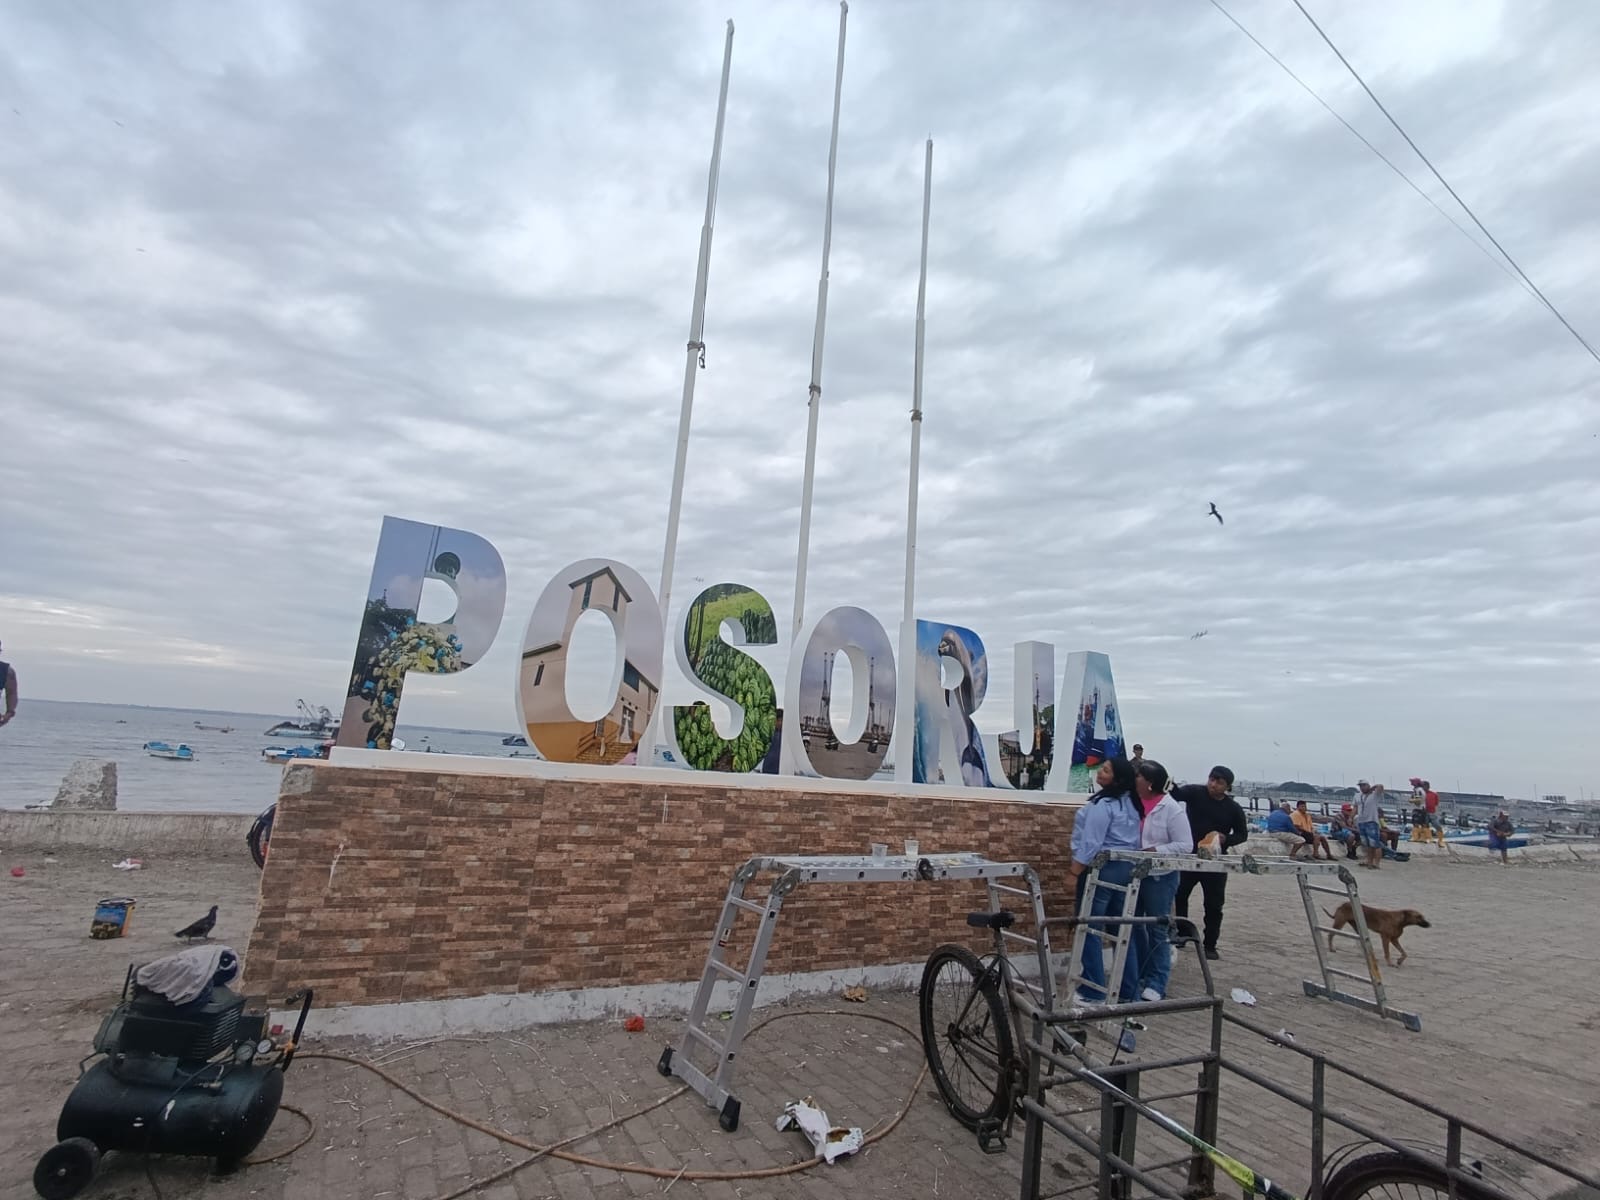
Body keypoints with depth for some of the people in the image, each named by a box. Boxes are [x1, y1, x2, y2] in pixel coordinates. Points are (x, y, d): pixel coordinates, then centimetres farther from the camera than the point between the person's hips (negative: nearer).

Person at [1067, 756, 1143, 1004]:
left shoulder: (1102, 804, -16)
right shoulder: (1131, 803, 9)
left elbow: (1091, 843, -20)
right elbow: (1132, 840, 12)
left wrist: (1075, 871, -14)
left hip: (1102, 868, -9)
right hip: (1127, 868, 9)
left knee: (1090, 930, -1)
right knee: (1121, 930, 14)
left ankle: (1093, 992, 3)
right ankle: (1126, 991, 21)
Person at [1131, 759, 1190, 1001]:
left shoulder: (1171, 809, -14)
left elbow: (1185, 845, -15)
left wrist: (1155, 851, -22)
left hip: (1159, 877, -5)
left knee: (1157, 930, 6)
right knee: (1133, 927, 15)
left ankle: (1156, 983, 17)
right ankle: (1139, 975, 32)